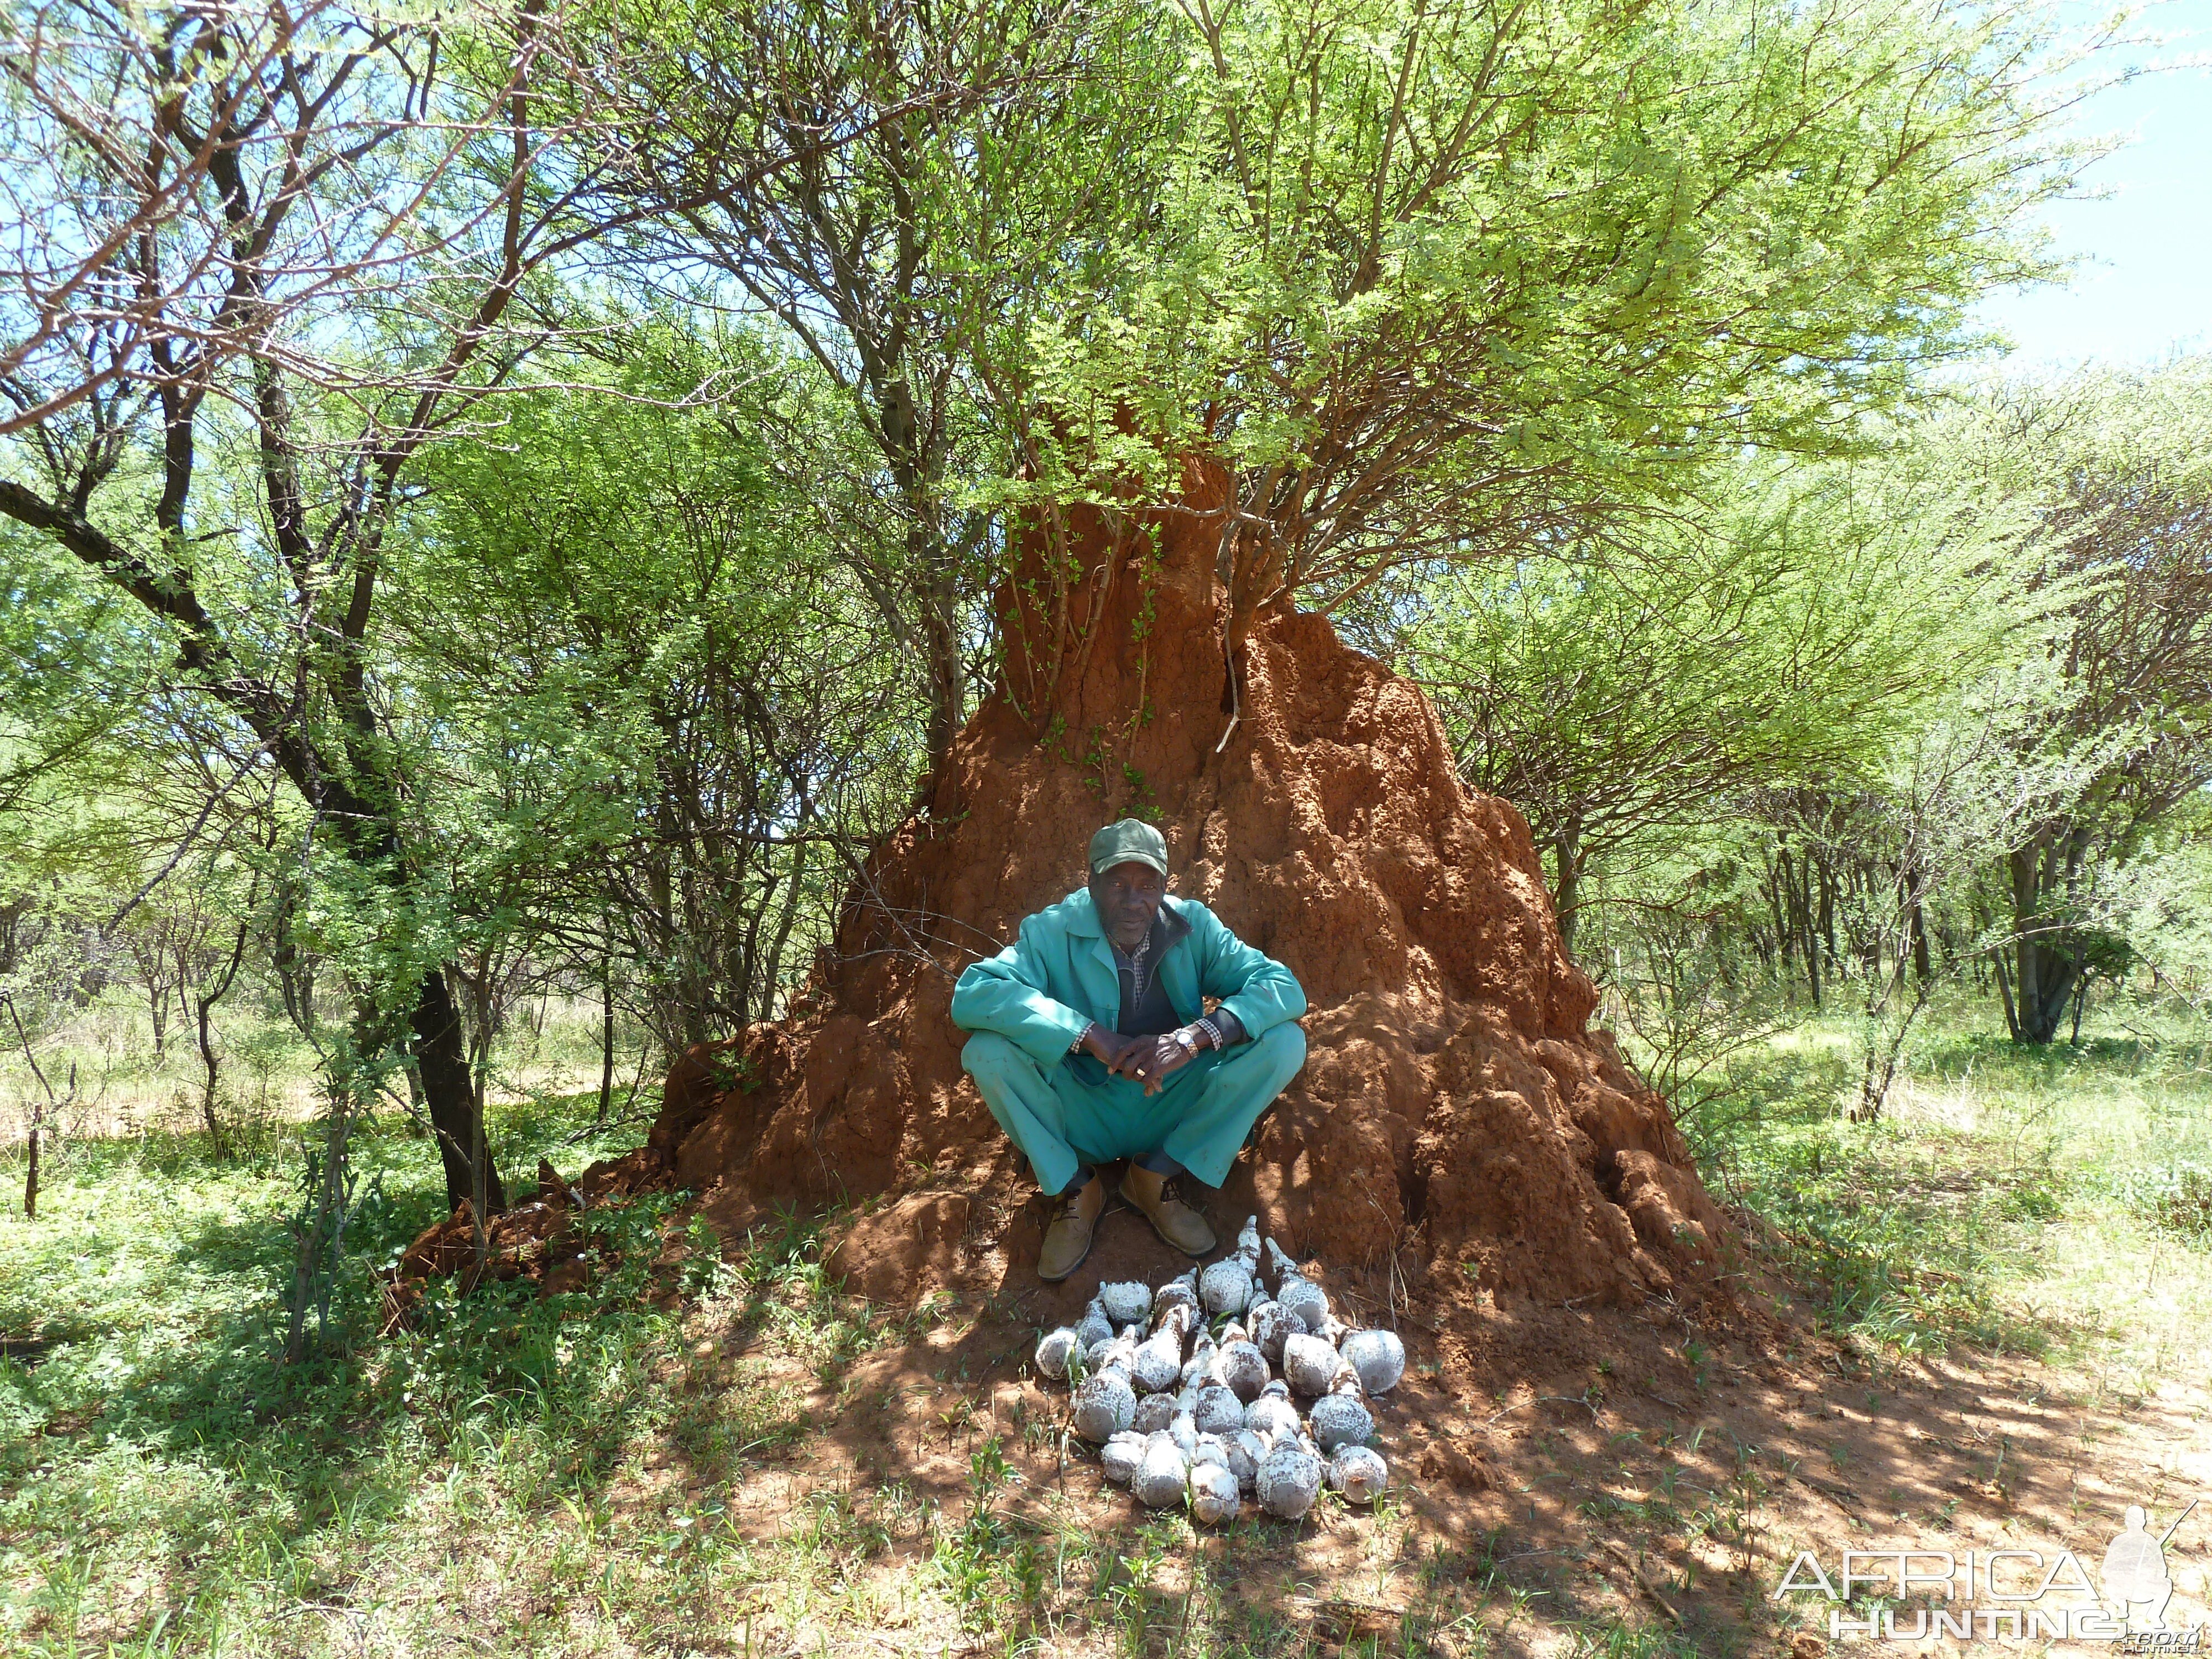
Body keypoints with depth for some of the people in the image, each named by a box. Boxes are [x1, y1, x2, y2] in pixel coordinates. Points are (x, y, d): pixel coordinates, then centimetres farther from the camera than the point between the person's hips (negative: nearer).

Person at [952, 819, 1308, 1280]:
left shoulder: (1194, 927, -8)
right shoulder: (1051, 933, -14)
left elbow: (1285, 988, -16)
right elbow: (971, 995, -30)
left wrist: (1195, 1036, -34)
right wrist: (1089, 1034, -37)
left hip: (1173, 1113, 2)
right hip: (1084, 1118, -2)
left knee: (1284, 1041, -19)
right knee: (988, 1053, -27)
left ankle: (1157, 1174, -3)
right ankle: (1074, 1187, -4)